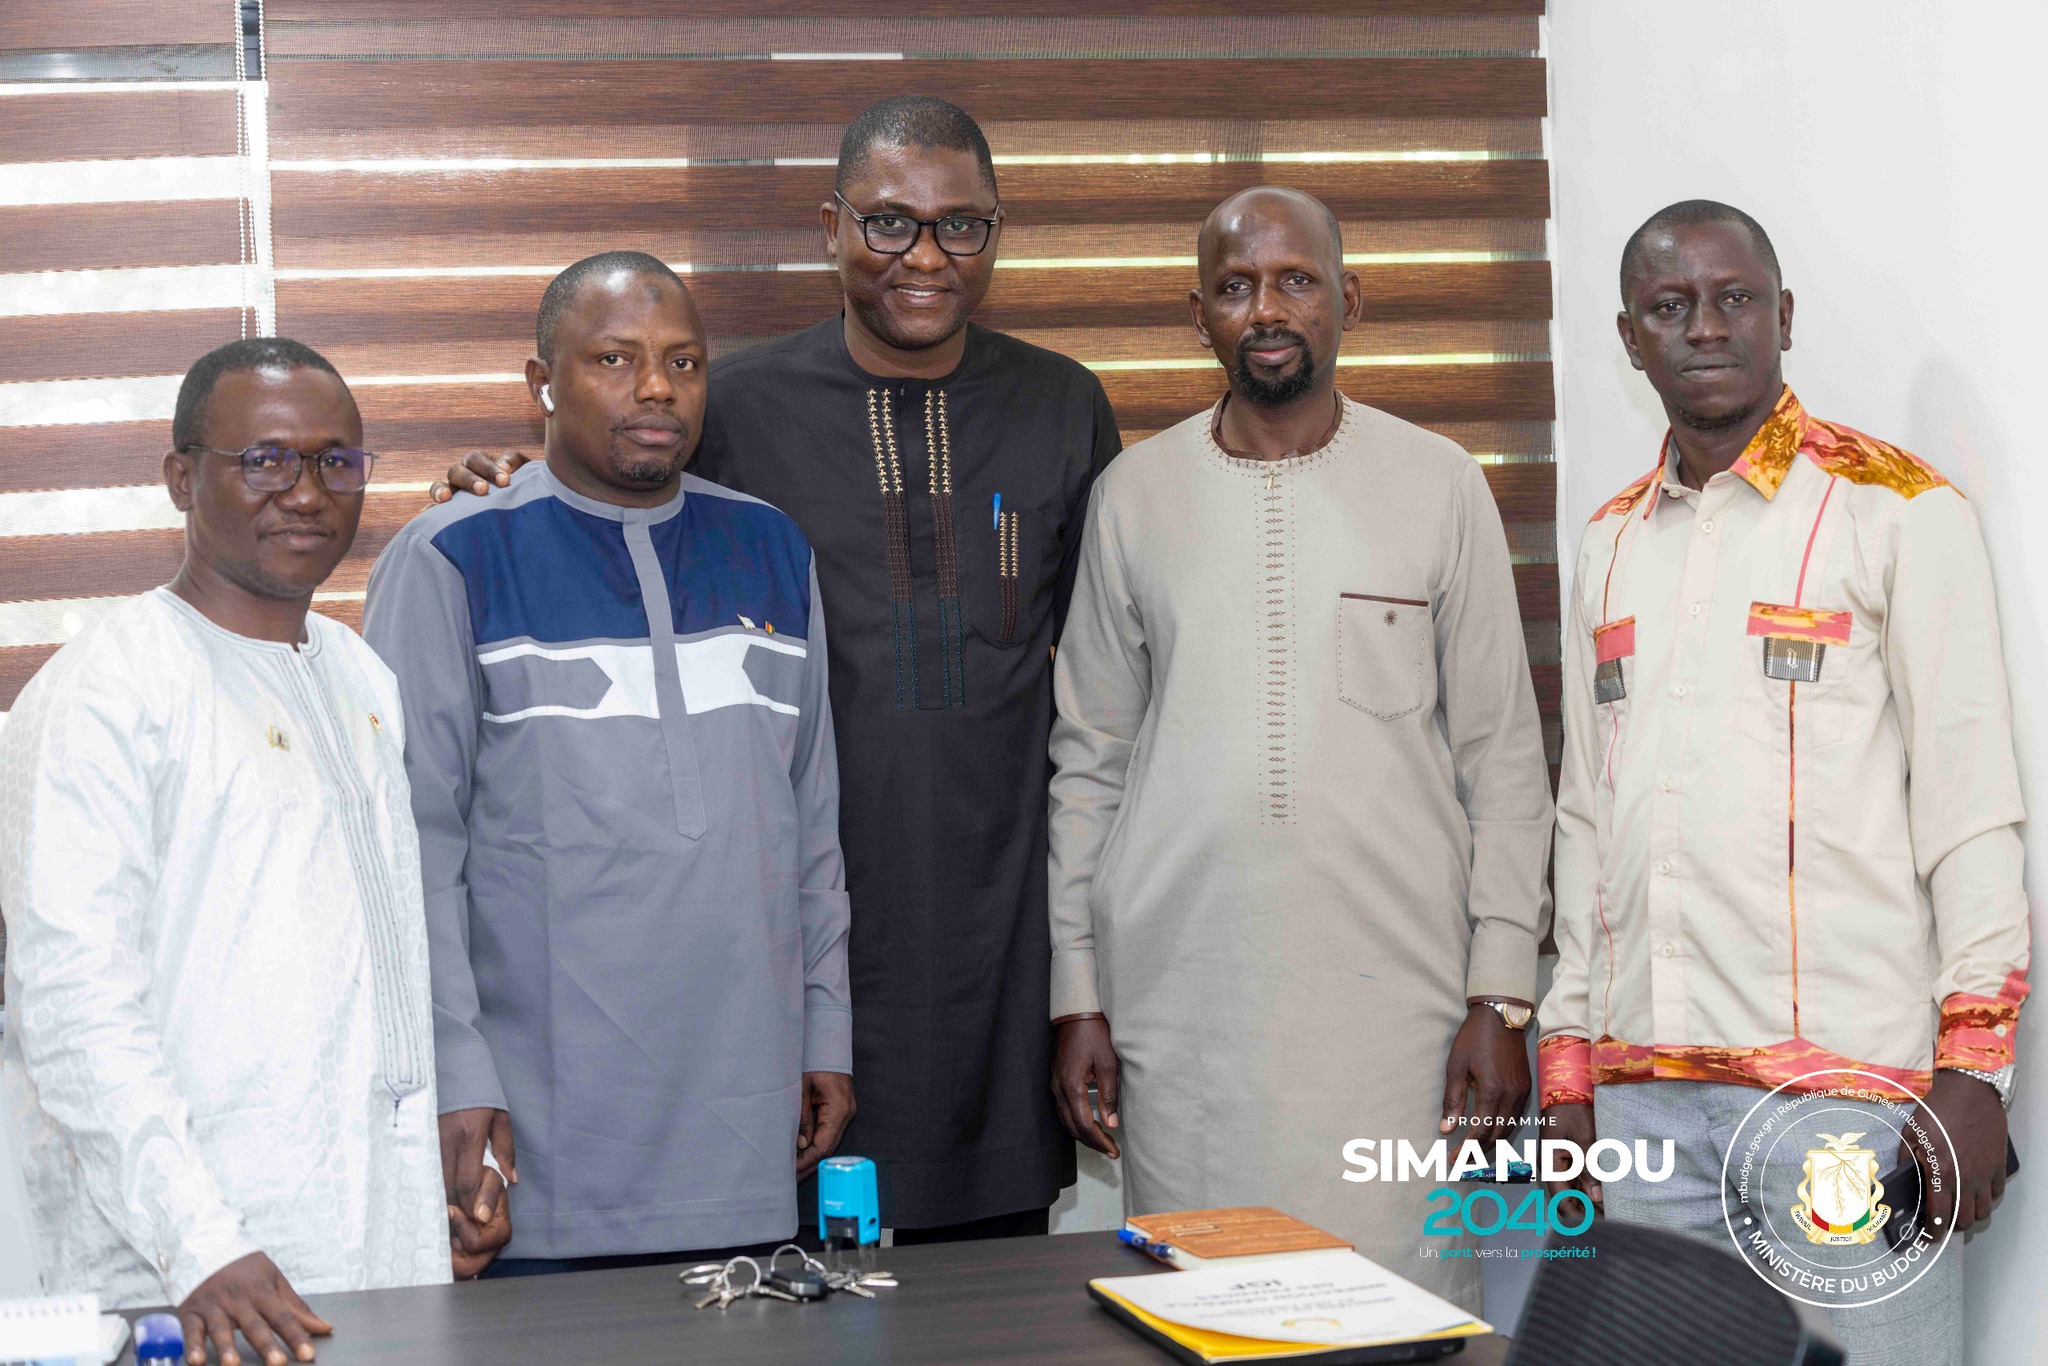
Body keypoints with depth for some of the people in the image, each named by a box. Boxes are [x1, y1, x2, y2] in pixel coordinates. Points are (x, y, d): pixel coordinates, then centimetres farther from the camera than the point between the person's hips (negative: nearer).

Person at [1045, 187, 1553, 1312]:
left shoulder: (1439, 485, 4)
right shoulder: (1134, 494, 8)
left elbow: (1502, 757, 5)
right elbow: (1089, 761, 10)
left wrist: (1502, 995, -2)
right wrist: (1077, 993, 6)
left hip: (1392, 993, -1)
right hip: (1182, 1002, 1)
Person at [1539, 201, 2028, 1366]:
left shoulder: (1898, 510, -1)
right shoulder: (1612, 545, 15)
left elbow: (1972, 802, -5)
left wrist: (1973, 1070, -9)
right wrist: (1569, 1064, 14)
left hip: (1852, 1081, -4)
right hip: (1644, 1086, 5)